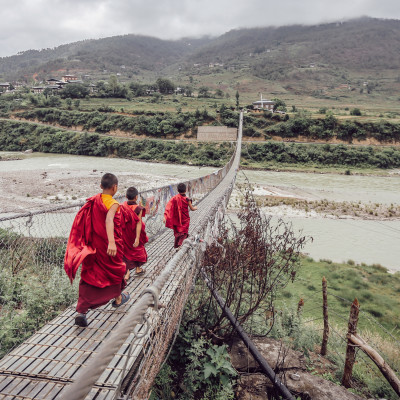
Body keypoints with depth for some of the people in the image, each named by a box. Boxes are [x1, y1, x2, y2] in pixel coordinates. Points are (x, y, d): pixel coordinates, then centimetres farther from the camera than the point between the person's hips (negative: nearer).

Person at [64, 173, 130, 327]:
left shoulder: (93, 201, 3)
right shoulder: (113, 204, -17)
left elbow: (84, 222, 13)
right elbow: (109, 220, -36)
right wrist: (111, 242, -49)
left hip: (92, 246, 5)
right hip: (109, 248, -5)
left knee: (89, 276, 7)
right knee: (115, 270, 20)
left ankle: (81, 312, -2)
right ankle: (118, 298, 42)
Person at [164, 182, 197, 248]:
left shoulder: (175, 198, -7)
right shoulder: (187, 199, -15)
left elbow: (169, 207, -15)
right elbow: (192, 209, -6)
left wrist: (165, 217, -16)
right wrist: (195, 208, 18)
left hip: (176, 219, 4)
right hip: (185, 219, -3)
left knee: (177, 231, 21)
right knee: (184, 232, 7)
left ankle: (176, 245, 31)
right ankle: (179, 243, -15)